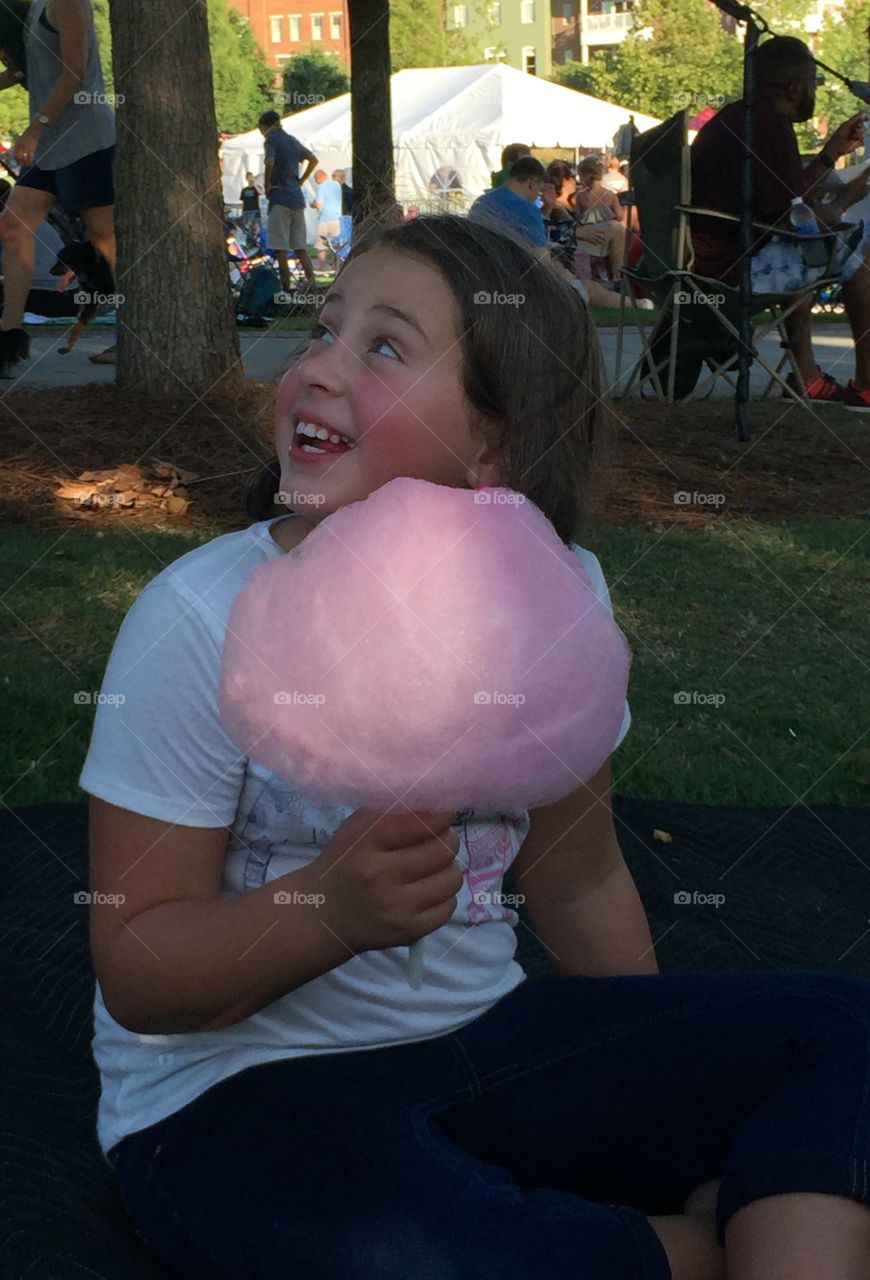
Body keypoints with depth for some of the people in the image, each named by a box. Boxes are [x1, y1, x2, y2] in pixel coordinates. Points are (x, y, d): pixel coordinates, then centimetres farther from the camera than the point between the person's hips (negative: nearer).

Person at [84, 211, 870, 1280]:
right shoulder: (200, 621, -18)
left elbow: (576, 873, 8)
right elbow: (134, 972, -13)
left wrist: (670, 1104, 15)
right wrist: (332, 909, -32)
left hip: (484, 1041, 4)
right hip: (233, 1092, -3)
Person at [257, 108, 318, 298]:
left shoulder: (272, 140, -6)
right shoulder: (292, 140, 17)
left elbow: (270, 163, -23)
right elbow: (313, 159, 23)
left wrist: (267, 185, -11)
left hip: (280, 198, -7)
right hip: (297, 197, 7)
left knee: (280, 247, -4)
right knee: (300, 246, 10)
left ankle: (286, 287, -6)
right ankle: (313, 287, 7)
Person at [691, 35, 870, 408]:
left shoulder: (733, 117, 17)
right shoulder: (771, 125, -13)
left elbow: (787, 198, 26)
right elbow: (810, 220, -13)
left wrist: (832, 152, 29)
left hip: (700, 261, 10)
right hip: (732, 270, -10)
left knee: (799, 253, 34)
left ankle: (806, 374, 27)